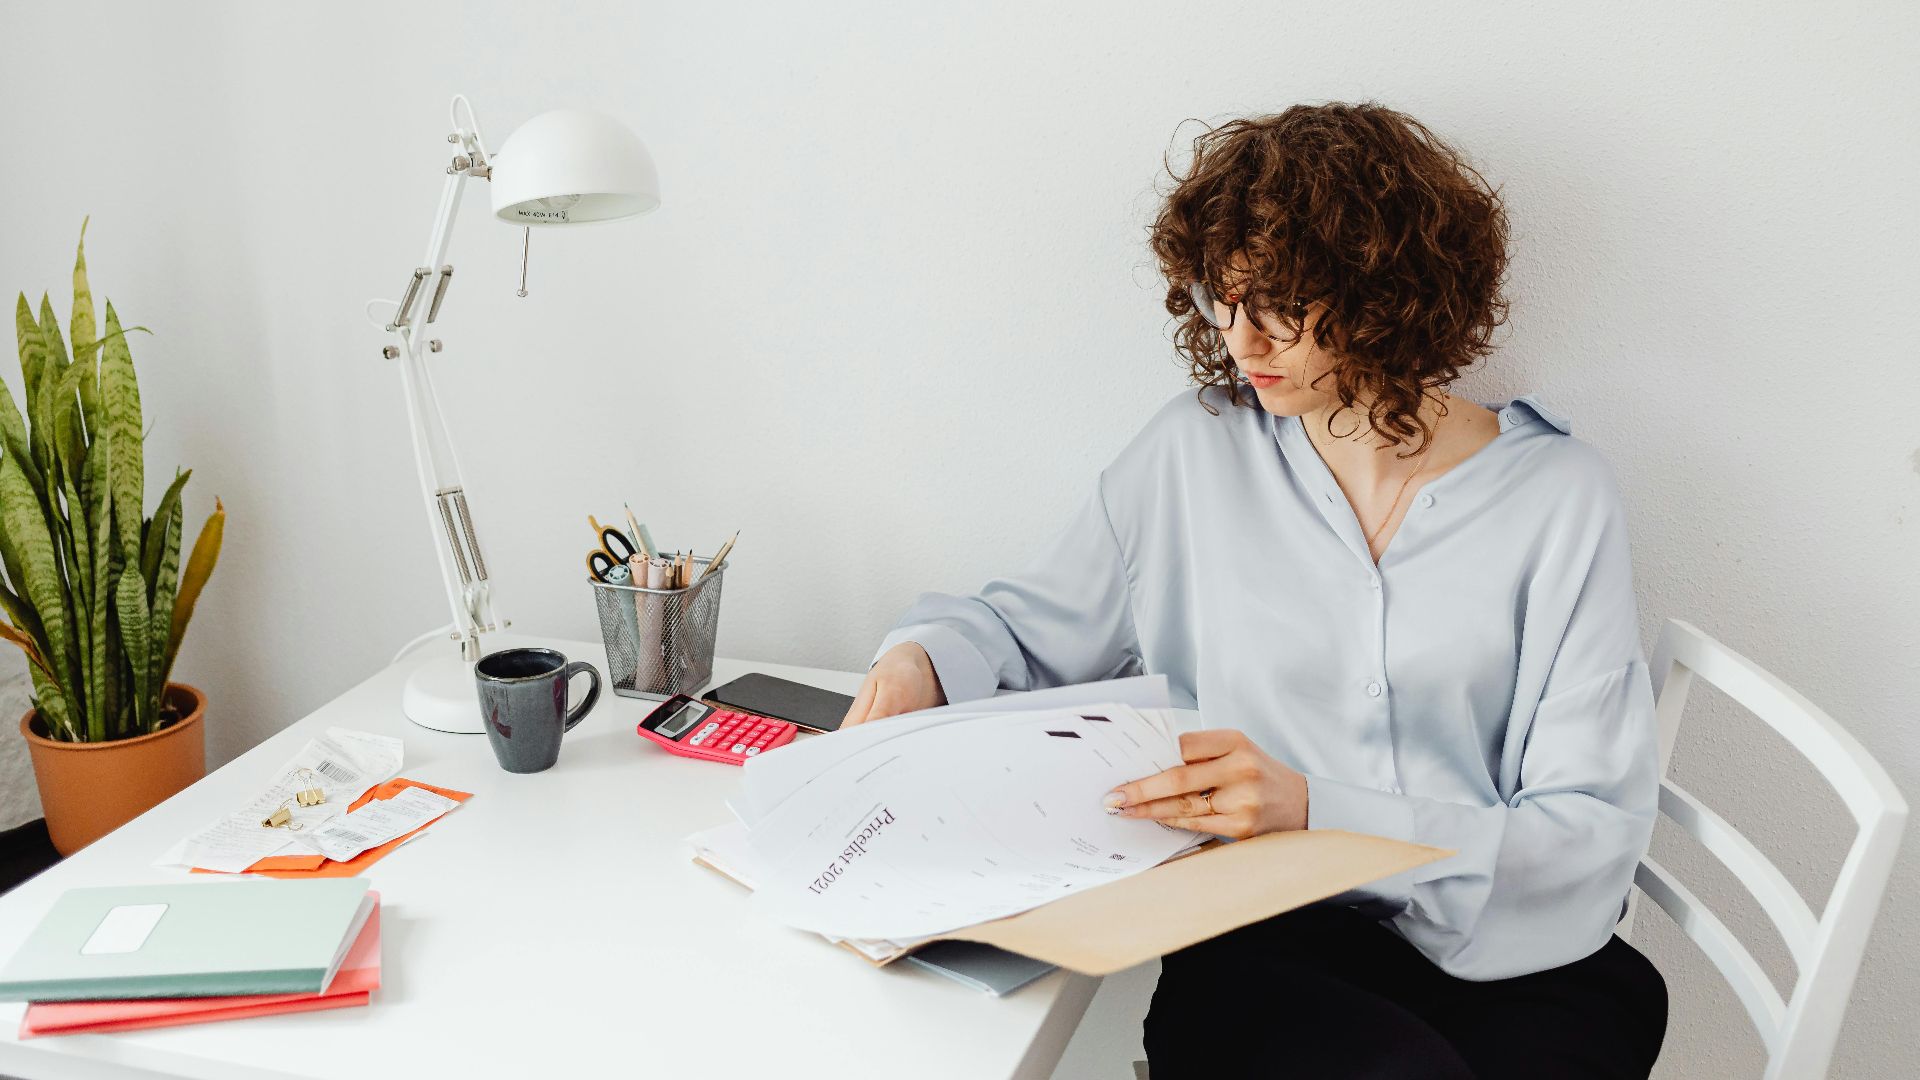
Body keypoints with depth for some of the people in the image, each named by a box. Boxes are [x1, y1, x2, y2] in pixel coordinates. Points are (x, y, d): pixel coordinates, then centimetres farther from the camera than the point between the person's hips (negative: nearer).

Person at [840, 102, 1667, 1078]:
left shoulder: (1558, 493, 0)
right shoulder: (1200, 449, 7)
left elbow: (1594, 834, -6)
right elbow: (1031, 624, 19)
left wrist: (1312, 808, -20)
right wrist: (924, 658, -5)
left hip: (1513, 960, 1)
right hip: (1265, 951, 0)